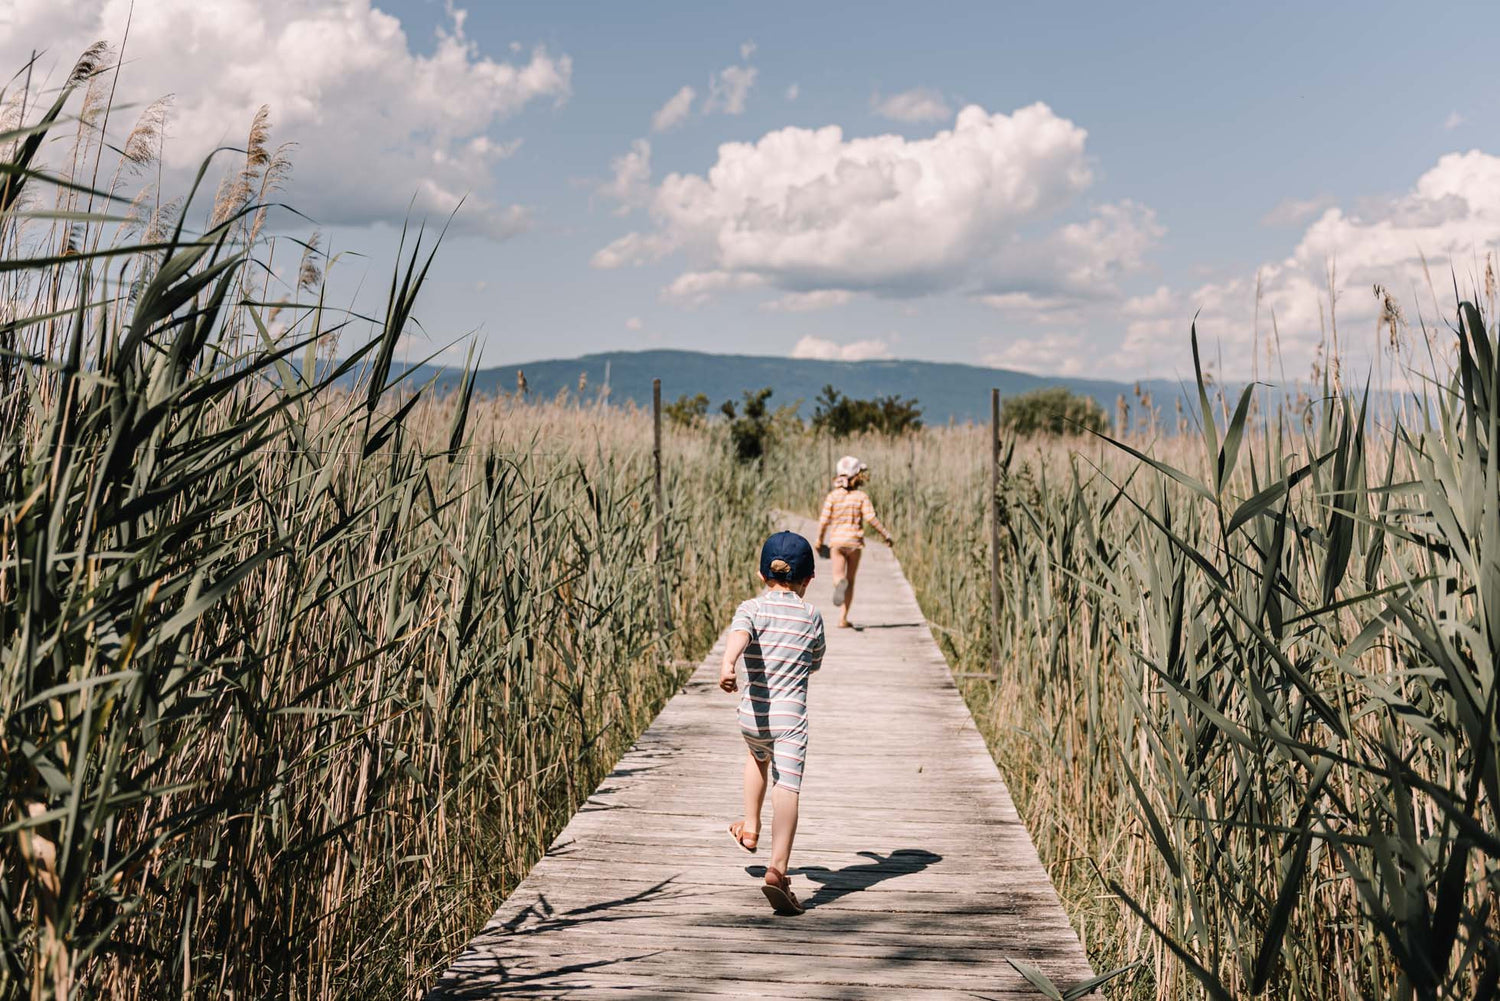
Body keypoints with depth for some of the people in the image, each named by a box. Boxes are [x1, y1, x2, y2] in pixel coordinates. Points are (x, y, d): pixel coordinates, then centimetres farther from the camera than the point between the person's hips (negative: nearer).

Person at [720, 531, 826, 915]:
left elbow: (739, 635, -23)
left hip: (752, 715, 2)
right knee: (787, 787, -10)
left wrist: (727, 664, -40)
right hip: (790, 717, -2)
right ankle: (778, 868, -24)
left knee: (757, 757, 33)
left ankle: (750, 827, 43)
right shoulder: (812, 617, 5)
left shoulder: (752, 609, 0)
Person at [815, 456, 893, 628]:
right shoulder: (861, 496, -6)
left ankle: (840, 584, -35)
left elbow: (824, 520, -4)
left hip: (836, 540, 0)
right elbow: (870, 518, -14)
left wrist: (819, 540, 11)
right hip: (855, 541, 0)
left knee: (838, 576, 5)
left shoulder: (832, 496, -2)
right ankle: (843, 618, 9)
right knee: (850, 579, 10)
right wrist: (886, 535, -5)